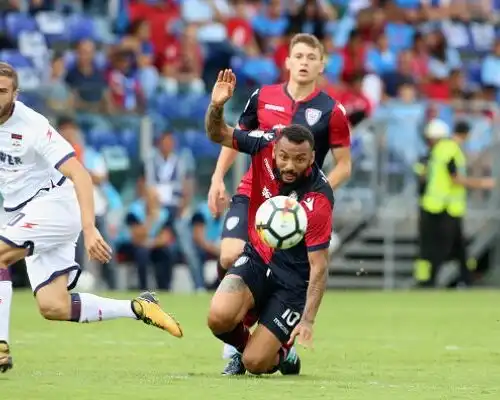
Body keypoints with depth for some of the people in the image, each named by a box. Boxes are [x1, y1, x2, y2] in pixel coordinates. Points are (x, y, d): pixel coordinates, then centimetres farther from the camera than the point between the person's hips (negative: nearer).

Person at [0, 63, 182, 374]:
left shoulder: (32, 126, -20)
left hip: (54, 202, -7)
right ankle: (138, 309, 11)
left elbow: (79, 174, -26)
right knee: (53, 307, -2)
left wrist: (89, 228, -35)